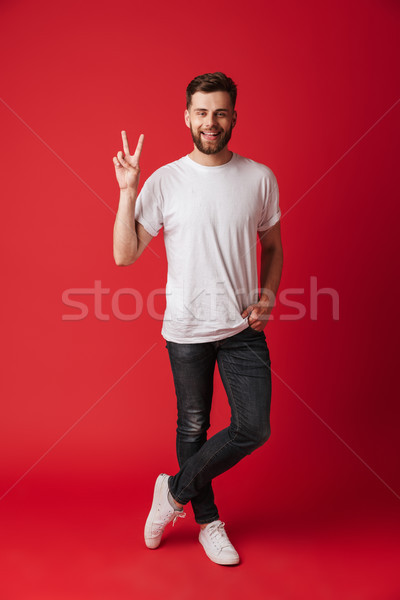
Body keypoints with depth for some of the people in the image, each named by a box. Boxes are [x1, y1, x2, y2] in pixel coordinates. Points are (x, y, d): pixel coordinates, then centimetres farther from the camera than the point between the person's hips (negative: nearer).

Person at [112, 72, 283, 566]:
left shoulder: (260, 178, 1)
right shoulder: (163, 182, -4)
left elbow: (272, 247, 11)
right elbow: (125, 255, -6)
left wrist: (268, 295, -5)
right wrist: (127, 191, -14)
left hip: (244, 327, 2)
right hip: (186, 328, -1)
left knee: (254, 429, 0)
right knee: (193, 427, 12)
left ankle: (176, 490, 23)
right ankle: (207, 520, 35)